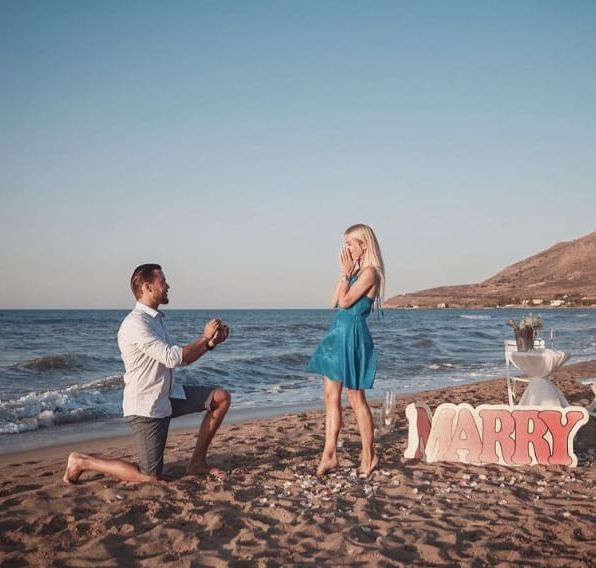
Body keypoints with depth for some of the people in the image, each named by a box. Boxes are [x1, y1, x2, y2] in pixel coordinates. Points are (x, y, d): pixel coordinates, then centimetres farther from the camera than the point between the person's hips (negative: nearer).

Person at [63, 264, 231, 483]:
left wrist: (211, 342, 1)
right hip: (146, 406, -9)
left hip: (168, 397, 9)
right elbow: (173, 358, -26)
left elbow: (181, 358, 15)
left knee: (222, 397, 5)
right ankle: (82, 462, 10)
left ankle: (197, 463, 12)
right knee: (149, 477, -4)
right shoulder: (136, 323, -21)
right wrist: (205, 338, -14)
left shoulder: (157, 319, 12)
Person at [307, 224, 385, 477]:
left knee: (356, 398, 0)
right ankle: (329, 454, 10)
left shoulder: (369, 272, -12)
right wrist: (344, 274, 7)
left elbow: (345, 302, -19)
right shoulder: (355, 271, 14)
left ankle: (369, 455, 13)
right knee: (331, 395, 6)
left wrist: (345, 273, -9)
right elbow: (334, 302, 11)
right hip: (338, 333, 9)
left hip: (353, 336, -9)